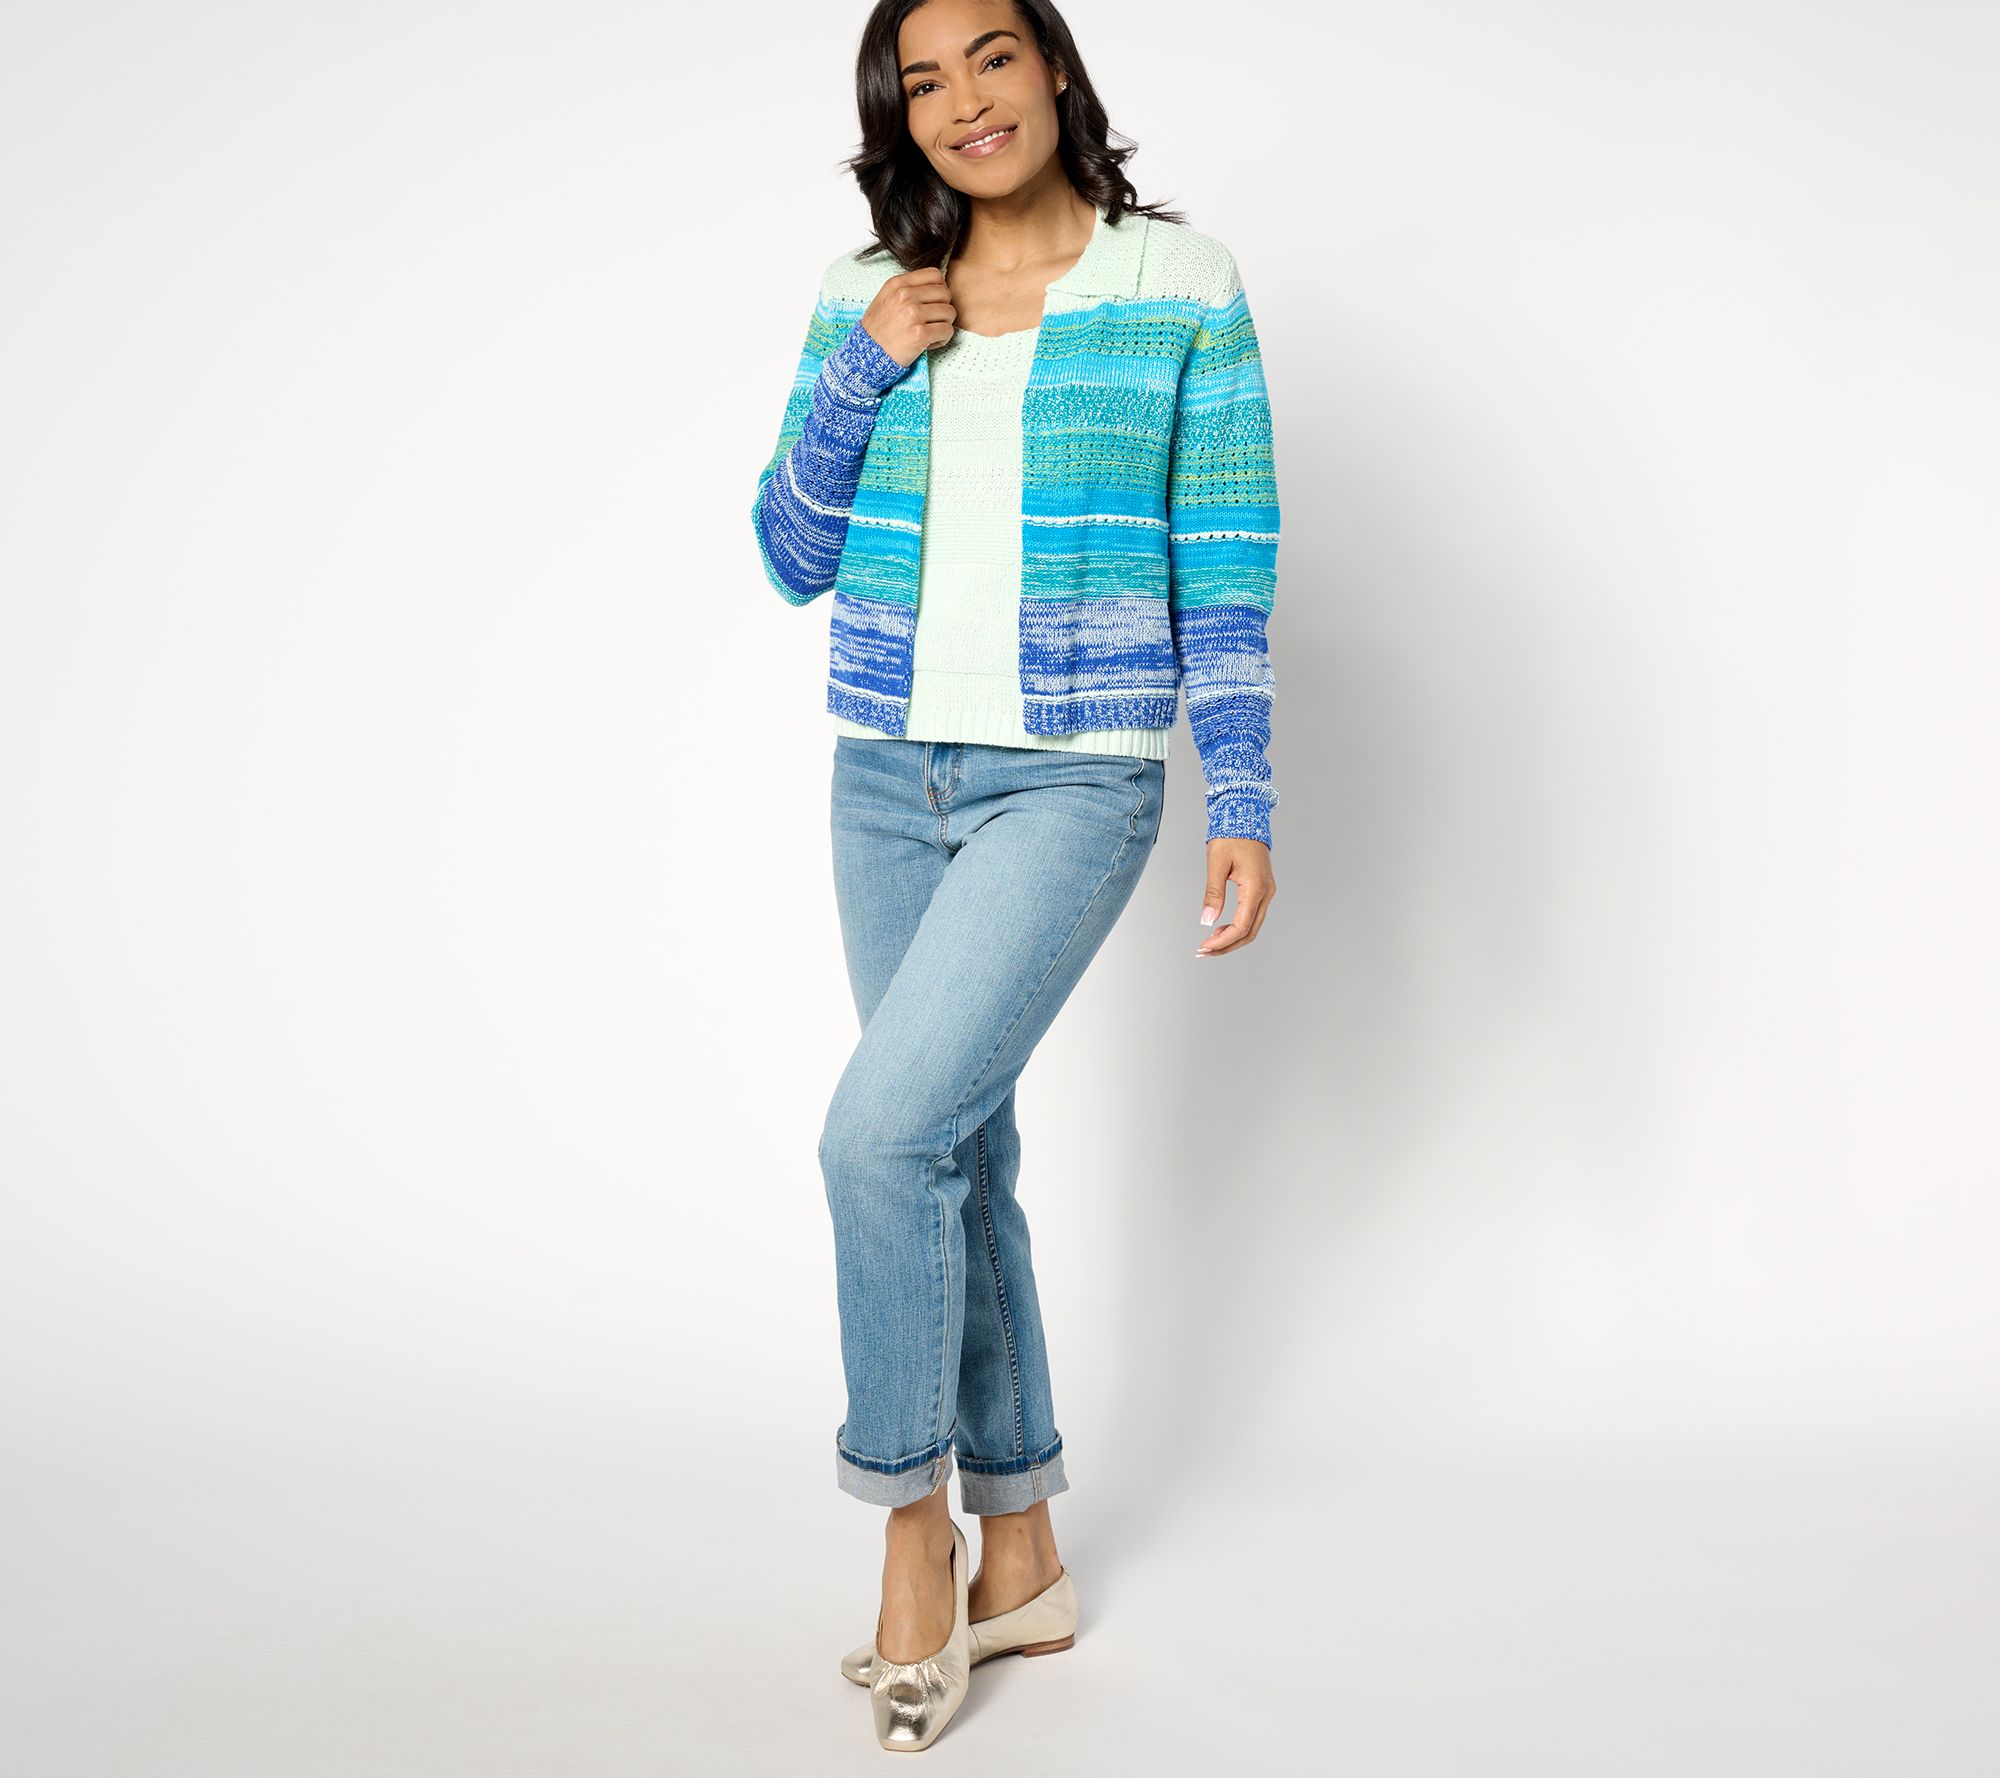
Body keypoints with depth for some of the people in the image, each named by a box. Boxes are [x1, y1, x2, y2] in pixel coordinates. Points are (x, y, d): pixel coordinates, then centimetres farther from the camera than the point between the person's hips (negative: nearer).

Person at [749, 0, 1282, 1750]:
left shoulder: (1182, 282, -3)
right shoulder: (867, 299, 7)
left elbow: (1228, 560, -3)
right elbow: (794, 558, 6)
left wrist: (1245, 800, -7)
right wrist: (863, 371, -7)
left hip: (1075, 784, -5)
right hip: (887, 781, 5)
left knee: (881, 1133, -18)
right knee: (960, 1154, 10)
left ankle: (915, 1530, 4)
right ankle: (1019, 1556, 26)